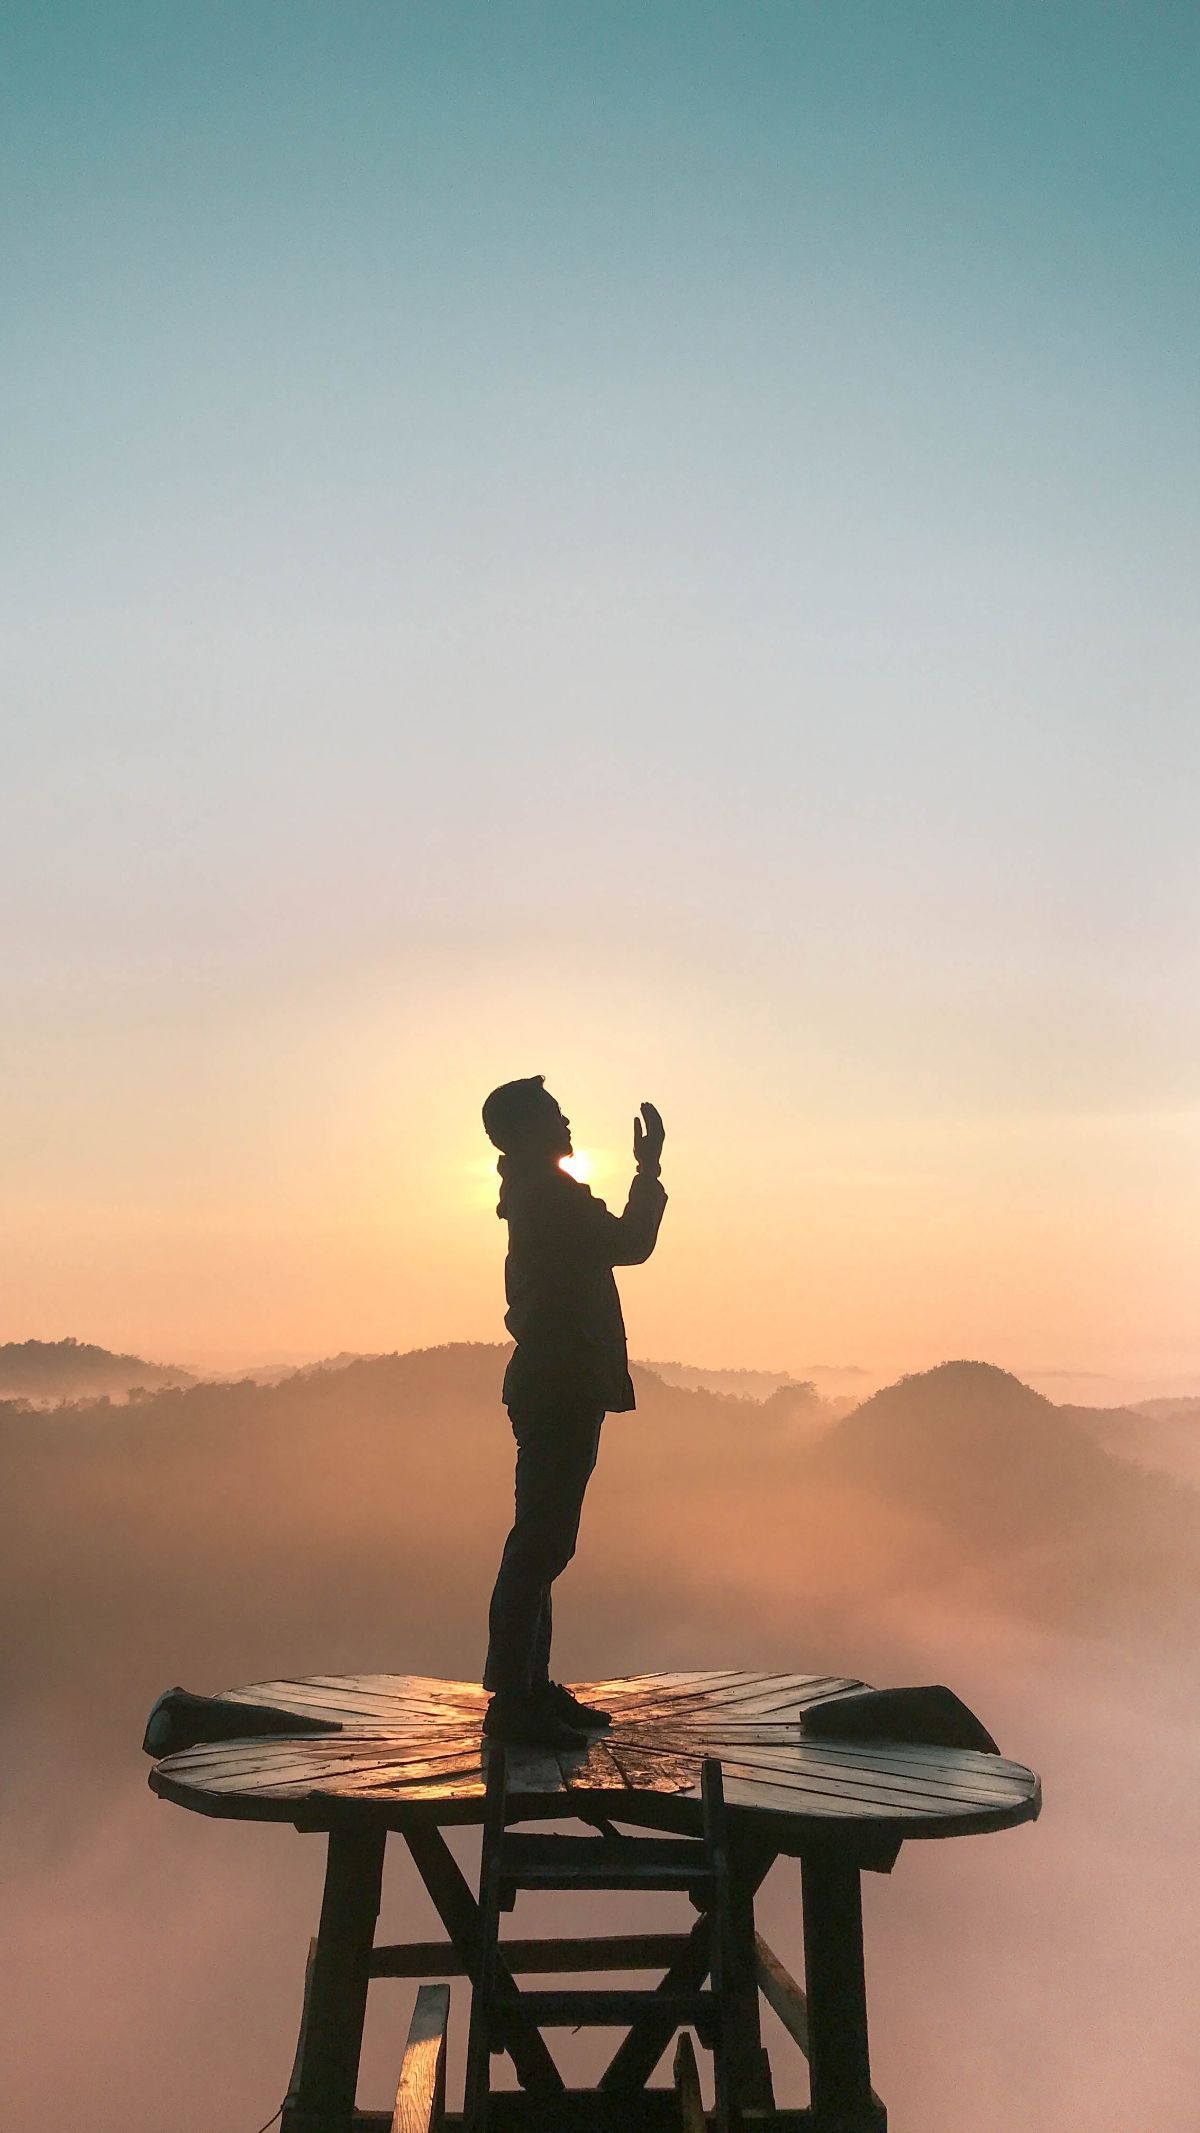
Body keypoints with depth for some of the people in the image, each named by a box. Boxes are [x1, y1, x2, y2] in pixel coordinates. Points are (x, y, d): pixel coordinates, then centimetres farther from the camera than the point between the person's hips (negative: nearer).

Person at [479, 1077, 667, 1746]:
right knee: (541, 1544, -7)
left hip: (552, 1387, 11)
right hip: (562, 1391, -11)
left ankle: (532, 1686, 22)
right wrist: (650, 1171, -7)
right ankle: (513, 1701, -1)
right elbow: (630, 1244, -18)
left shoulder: (534, 1195, 18)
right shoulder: (552, 1195, -14)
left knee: (543, 1541, 14)